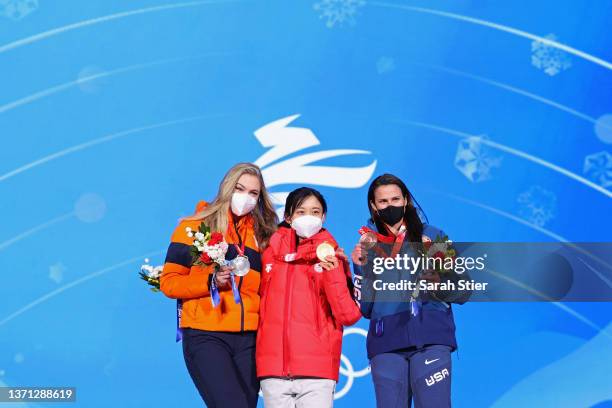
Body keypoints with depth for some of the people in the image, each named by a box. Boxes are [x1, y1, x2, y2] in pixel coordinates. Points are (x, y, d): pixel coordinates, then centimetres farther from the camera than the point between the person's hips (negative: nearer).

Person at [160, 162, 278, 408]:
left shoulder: (260, 235, 15)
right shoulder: (194, 226, 4)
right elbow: (169, 282, 0)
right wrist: (210, 282, -15)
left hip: (249, 338, 4)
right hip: (205, 336, -4)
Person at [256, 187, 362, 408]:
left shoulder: (330, 256, 4)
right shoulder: (271, 251, 11)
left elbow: (349, 315, -5)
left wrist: (333, 274, -15)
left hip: (317, 371, -2)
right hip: (273, 368, 2)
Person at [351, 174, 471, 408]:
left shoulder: (432, 236, 11)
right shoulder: (368, 245, 15)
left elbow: (463, 292, 7)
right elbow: (365, 309, 10)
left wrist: (441, 282, -12)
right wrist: (362, 268, -2)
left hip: (431, 338, -2)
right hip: (386, 344, 2)